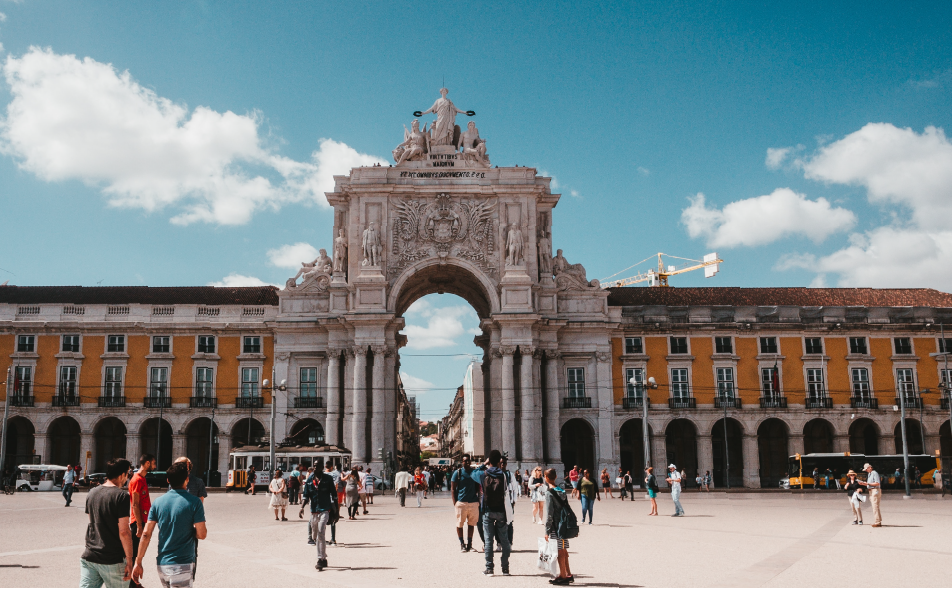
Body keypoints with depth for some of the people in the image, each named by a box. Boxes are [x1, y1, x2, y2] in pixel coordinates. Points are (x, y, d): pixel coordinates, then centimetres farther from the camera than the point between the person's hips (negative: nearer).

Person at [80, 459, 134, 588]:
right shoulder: (121, 495, -13)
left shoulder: (92, 493, 9)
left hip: (89, 557, 6)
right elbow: (123, 532, -16)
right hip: (113, 560, -6)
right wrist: (129, 561, -11)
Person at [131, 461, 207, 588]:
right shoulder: (194, 502, -11)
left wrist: (138, 562, 6)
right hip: (182, 565, -5)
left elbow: (146, 534, 1)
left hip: (161, 564, 5)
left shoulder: (158, 502, 2)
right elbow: (201, 534, -11)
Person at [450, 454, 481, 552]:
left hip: (473, 502, 3)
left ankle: (469, 543, 17)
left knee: (471, 524, 7)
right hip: (461, 502, -3)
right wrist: (455, 502, -7)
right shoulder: (458, 473, 0)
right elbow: (453, 489, 0)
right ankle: (461, 543, 12)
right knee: (459, 524, 2)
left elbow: (478, 487, 16)